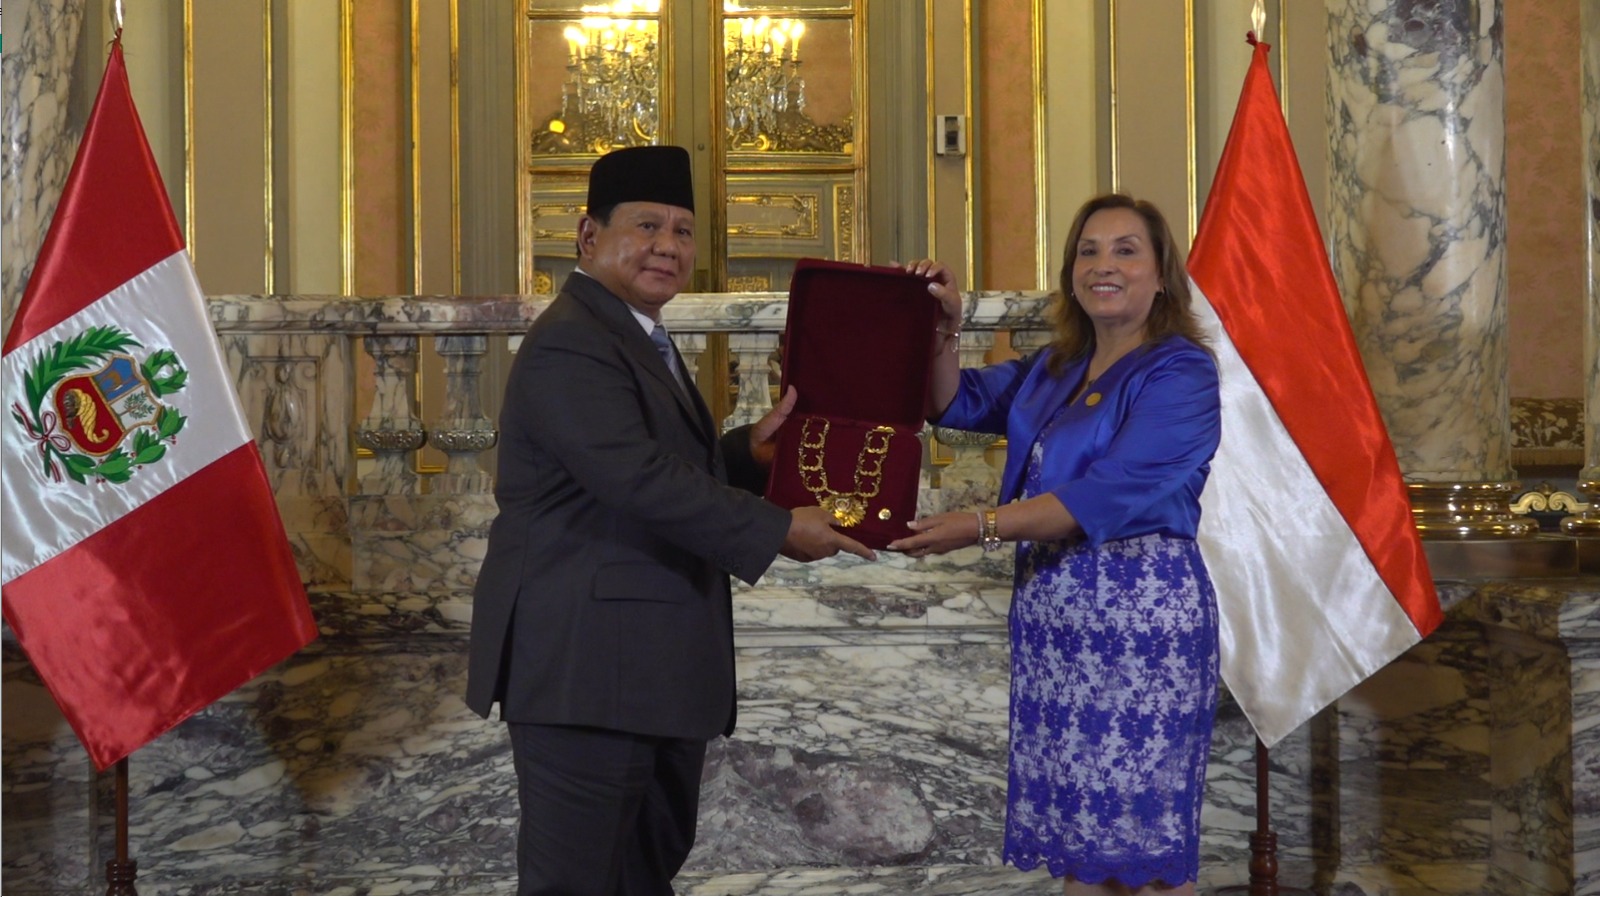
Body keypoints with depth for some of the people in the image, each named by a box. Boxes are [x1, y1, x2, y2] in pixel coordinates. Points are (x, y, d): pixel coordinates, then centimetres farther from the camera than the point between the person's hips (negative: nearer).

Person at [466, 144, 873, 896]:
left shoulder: (639, 337, 18)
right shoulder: (571, 344, -17)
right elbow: (641, 480, -26)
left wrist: (749, 451, 4)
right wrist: (781, 531, -20)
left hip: (655, 661, 11)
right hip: (587, 661, -11)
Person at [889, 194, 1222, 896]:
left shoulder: (1181, 375, -10)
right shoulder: (1052, 370, 15)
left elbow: (1108, 495, -21)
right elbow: (958, 404, 19)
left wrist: (982, 528, -25)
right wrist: (942, 333, 0)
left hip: (1139, 609, -7)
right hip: (1052, 613, 7)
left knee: (1145, 838, -2)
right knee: (1079, 823, 11)